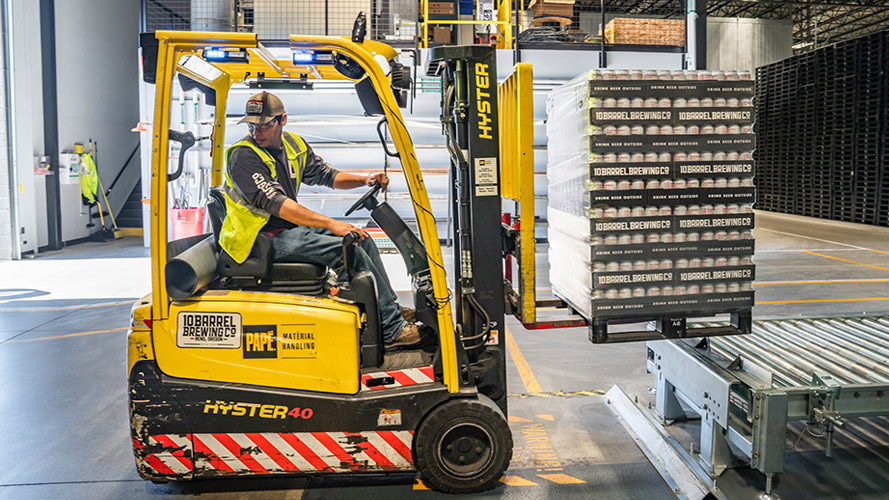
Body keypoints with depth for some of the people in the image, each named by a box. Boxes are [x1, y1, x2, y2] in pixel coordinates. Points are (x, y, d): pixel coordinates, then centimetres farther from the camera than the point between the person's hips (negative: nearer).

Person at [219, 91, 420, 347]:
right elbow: (277, 204, -27)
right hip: (263, 238, -9)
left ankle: (392, 310, 15)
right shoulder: (243, 157, -18)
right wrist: (331, 224, -33)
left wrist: (365, 180, -1)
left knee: (362, 238, 6)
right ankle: (392, 330, -14)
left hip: (292, 228, 9)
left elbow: (325, 174, 17)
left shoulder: (294, 145, 7)